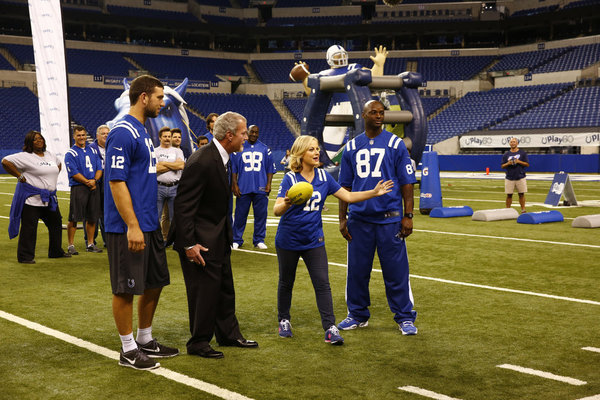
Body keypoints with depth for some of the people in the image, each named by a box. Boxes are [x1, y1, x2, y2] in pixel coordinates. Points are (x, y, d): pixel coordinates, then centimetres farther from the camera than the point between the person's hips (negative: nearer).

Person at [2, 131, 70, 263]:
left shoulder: (50, 155, 12)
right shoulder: (25, 156, -10)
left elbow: (58, 164, 32)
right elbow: (6, 161, -17)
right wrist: (19, 176, -15)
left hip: (50, 198, 7)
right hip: (32, 199, -7)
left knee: (56, 224, 15)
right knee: (29, 228, -5)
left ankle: (56, 251, 30)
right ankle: (25, 256, 2)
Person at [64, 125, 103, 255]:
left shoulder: (93, 151, 16)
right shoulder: (70, 154, -1)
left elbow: (99, 168, 11)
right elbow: (74, 173, -9)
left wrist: (94, 180, -7)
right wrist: (88, 182, -13)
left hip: (94, 187, 5)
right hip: (78, 187, -5)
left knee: (92, 218, 8)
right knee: (74, 218, -6)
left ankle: (90, 244, 17)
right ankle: (71, 245, 1)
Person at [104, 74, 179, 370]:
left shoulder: (142, 131, 14)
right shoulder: (123, 133, -15)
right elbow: (116, 182, -20)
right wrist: (132, 226, -22)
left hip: (149, 224, 10)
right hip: (129, 228, -10)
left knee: (155, 283, 15)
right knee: (126, 288, 1)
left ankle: (145, 340, 29)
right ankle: (128, 350, 11)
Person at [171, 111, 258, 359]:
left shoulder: (223, 158, 5)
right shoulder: (201, 162, -24)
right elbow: (183, 206, -23)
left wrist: (227, 232, 18)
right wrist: (189, 244, -24)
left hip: (218, 237, 10)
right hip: (200, 240, -10)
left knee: (225, 288, 17)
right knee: (204, 290, -1)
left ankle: (228, 334, 31)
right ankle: (199, 343, 13)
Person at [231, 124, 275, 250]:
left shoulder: (265, 149, 11)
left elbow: (270, 168, 12)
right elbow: (233, 168, 7)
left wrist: (268, 184, 1)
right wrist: (234, 185, -2)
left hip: (260, 188, 1)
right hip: (243, 188, -1)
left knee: (261, 215, 3)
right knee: (240, 214, 1)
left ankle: (259, 240, 14)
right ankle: (237, 240, 11)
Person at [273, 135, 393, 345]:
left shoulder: (324, 177, 1)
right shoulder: (290, 178, -13)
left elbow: (348, 196, 4)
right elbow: (276, 210, -21)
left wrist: (374, 192, -6)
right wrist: (286, 204, -43)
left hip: (314, 240, 3)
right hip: (288, 240, -3)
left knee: (322, 284, -5)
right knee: (286, 282, 12)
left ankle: (330, 328, -4)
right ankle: (284, 321, 31)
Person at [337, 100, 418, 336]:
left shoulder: (395, 144, 3)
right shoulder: (351, 147, 10)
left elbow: (407, 183, 1)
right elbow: (345, 186, 13)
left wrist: (408, 216, -6)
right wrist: (342, 219, 7)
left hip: (390, 218, -2)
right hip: (359, 219, 3)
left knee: (396, 269, -1)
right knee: (357, 269, 7)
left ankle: (404, 317, 10)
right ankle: (358, 315, 21)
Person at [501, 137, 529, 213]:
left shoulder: (522, 153, 5)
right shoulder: (506, 154, 9)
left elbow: (527, 164, 2)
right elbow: (502, 166, 9)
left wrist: (519, 162, -13)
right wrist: (508, 163, -12)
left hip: (520, 178, -1)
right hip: (509, 178, 1)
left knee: (521, 194, 0)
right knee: (509, 195, 2)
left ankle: (523, 209, 7)